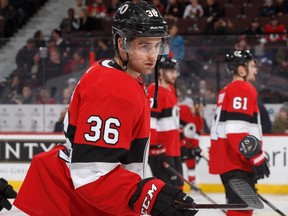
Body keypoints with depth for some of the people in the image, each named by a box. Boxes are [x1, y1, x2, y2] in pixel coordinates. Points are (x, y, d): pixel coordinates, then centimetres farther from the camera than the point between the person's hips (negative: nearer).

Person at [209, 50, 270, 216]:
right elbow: (237, 130, -22)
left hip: (226, 159, 11)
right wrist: (257, 157, -21)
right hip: (237, 162, -11)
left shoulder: (227, 91, 21)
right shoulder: (244, 89, -11)